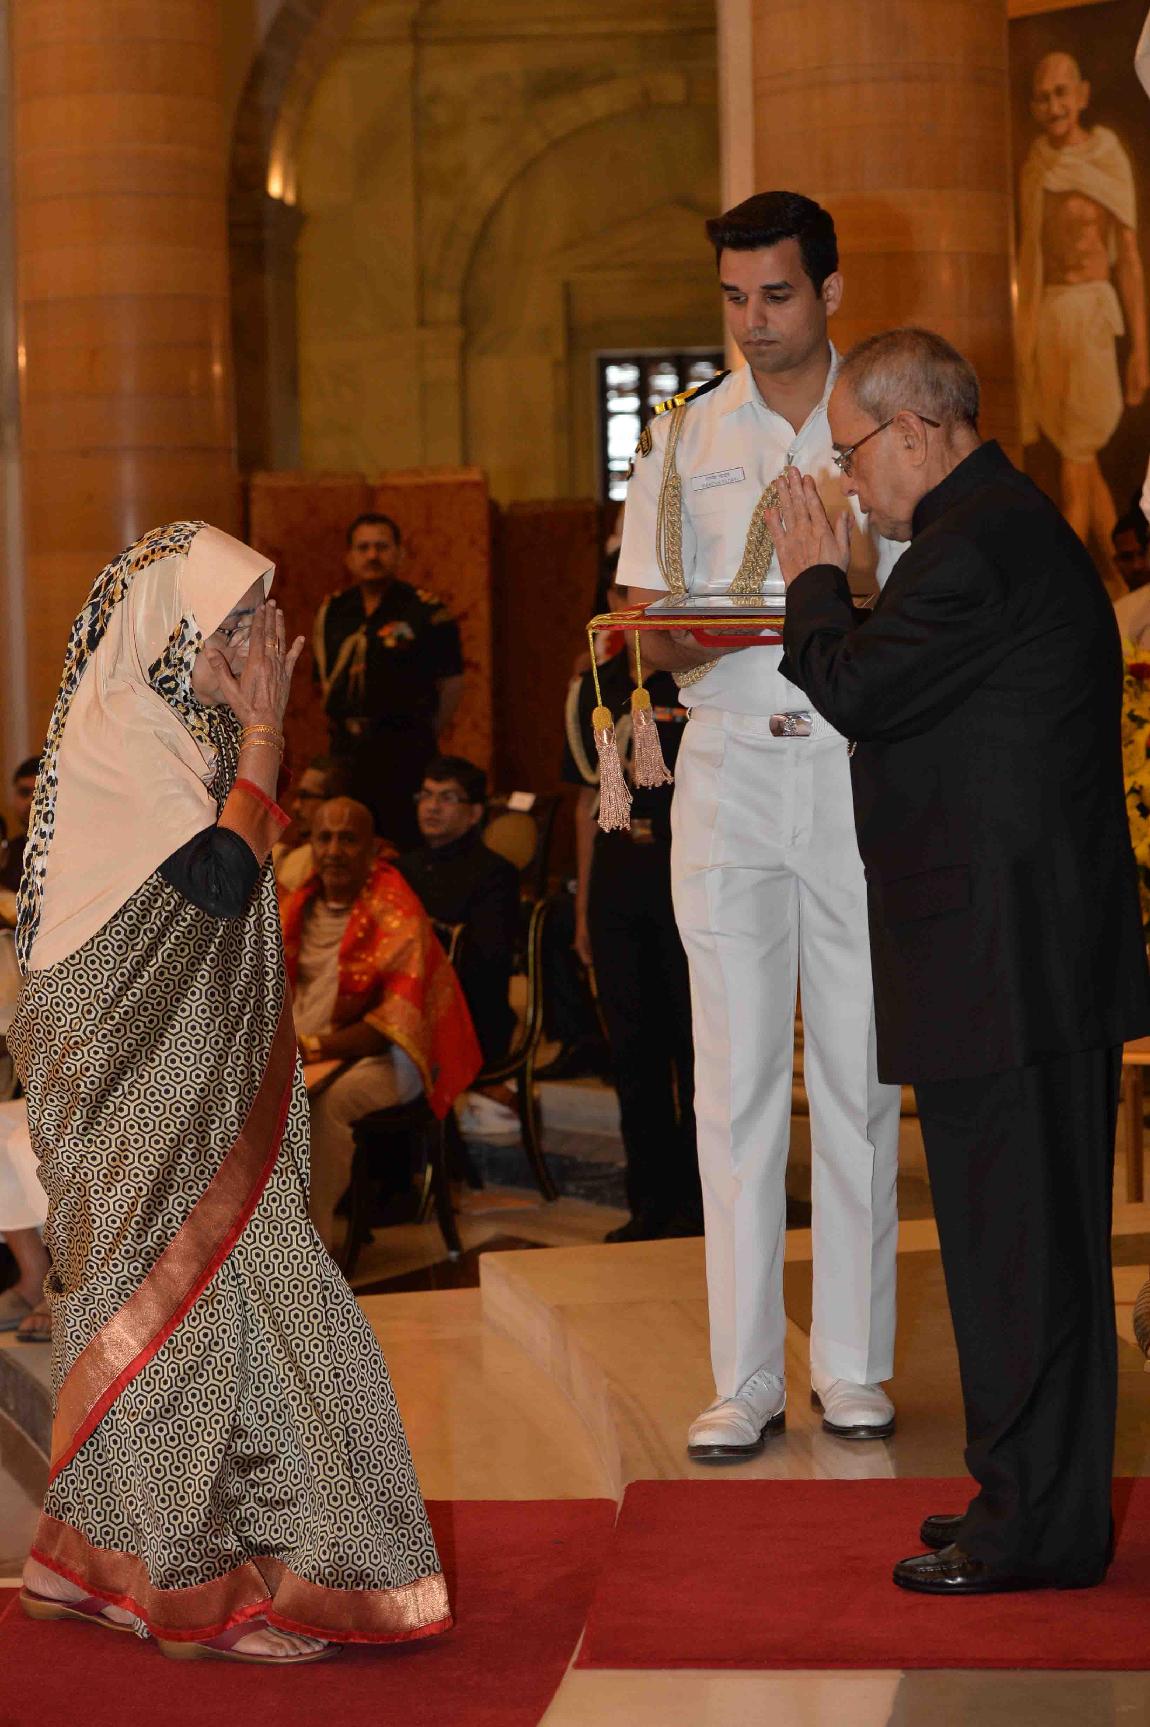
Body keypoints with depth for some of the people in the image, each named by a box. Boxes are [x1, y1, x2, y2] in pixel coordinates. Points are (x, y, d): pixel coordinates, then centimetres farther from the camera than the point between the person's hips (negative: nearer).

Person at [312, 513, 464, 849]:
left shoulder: (425, 611, -3)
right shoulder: (332, 612, 12)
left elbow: (452, 682, -2)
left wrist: (426, 734, -2)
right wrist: (340, 725, 12)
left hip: (405, 749, -5)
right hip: (346, 750, 5)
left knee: (406, 845, -8)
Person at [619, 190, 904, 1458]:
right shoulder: (684, 438, 10)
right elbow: (651, 632, 7)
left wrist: (858, 590, -17)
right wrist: (693, 636, -16)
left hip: (864, 768, -1)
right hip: (730, 768, 1)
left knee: (858, 1072, 2)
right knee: (735, 1079, -1)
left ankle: (854, 1364, 12)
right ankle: (744, 1378, 5)